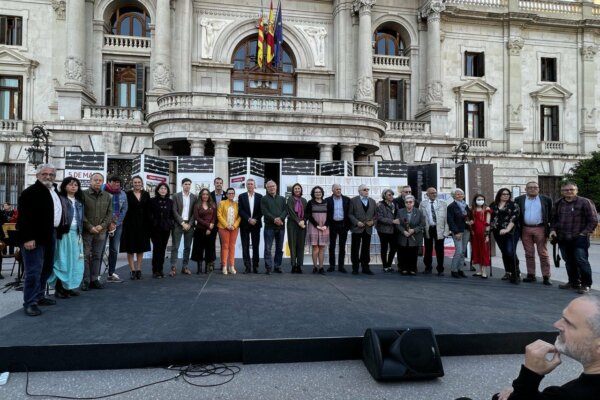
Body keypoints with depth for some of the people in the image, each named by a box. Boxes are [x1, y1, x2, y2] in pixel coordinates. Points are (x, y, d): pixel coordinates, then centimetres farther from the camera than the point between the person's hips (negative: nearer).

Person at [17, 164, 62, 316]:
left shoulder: (54, 192, 16)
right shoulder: (30, 192, -11)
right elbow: (24, 217, -17)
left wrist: (55, 233, 15)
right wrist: (28, 238, -23)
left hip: (50, 236, 9)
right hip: (34, 238, -9)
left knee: (47, 268, 14)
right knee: (34, 270, -6)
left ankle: (39, 296, 26)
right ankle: (30, 302, 2)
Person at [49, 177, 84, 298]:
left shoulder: (79, 202, 14)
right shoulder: (60, 199, -5)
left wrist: (80, 233, 12)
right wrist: (57, 232, -17)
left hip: (75, 234, 6)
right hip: (63, 233, -6)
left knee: (73, 261, 8)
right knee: (62, 261, -3)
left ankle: (68, 287, 16)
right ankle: (58, 288, 3)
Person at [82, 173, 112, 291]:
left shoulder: (107, 196, 8)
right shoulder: (83, 194, -3)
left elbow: (110, 213, 7)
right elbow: (81, 213, -7)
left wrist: (102, 225, -6)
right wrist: (90, 227, -12)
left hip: (101, 231, 3)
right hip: (86, 231, -3)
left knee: (97, 256, 9)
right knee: (85, 256, 0)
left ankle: (94, 279, 18)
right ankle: (85, 280, 8)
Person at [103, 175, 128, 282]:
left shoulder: (123, 194, 6)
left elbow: (124, 210, 6)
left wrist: (115, 223, -4)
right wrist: (108, 223, -10)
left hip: (118, 225, 4)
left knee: (114, 249, 7)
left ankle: (111, 274, 15)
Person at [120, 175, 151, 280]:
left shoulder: (146, 195, 6)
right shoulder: (128, 194, -2)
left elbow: (148, 211, 6)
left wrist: (148, 225, 1)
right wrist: (124, 223, -14)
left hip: (142, 224, 3)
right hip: (130, 223, -3)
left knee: (141, 247, 7)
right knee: (130, 247, 2)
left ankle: (138, 269, 15)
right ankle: (132, 270, 9)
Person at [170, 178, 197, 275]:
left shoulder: (194, 197, 7)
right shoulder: (176, 196, 1)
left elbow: (194, 212, 5)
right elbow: (174, 211, -5)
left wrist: (189, 224, -6)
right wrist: (182, 223, -11)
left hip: (189, 224, 3)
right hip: (178, 224, -2)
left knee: (187, 247, 5)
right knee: (175, 247, -3)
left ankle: (185, 267, 12)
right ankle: (173, 267, 0)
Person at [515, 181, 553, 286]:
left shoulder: (546, 199, 4)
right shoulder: (519, 200, 6)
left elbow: (551, 215, 5)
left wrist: (550, 228, -2)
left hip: (540, 229, -1)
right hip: (525, 229, 2)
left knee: (543, 253, 0)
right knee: (529, 254, 7)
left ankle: (546, 277, 5)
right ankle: (531, 275, 15)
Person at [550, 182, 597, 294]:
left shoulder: (585, 202, -3)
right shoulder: (558, 203, 12)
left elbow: (593, 220, -4)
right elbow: (554, 219, 22)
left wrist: (584, 233, -11)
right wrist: (553, 229, 6)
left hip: (579, 238, -5)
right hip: (563, 239, 5)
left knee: (581, 261, -7)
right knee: (569, 262, 12)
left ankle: (586, 285, 5)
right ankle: (574, 282, 24)